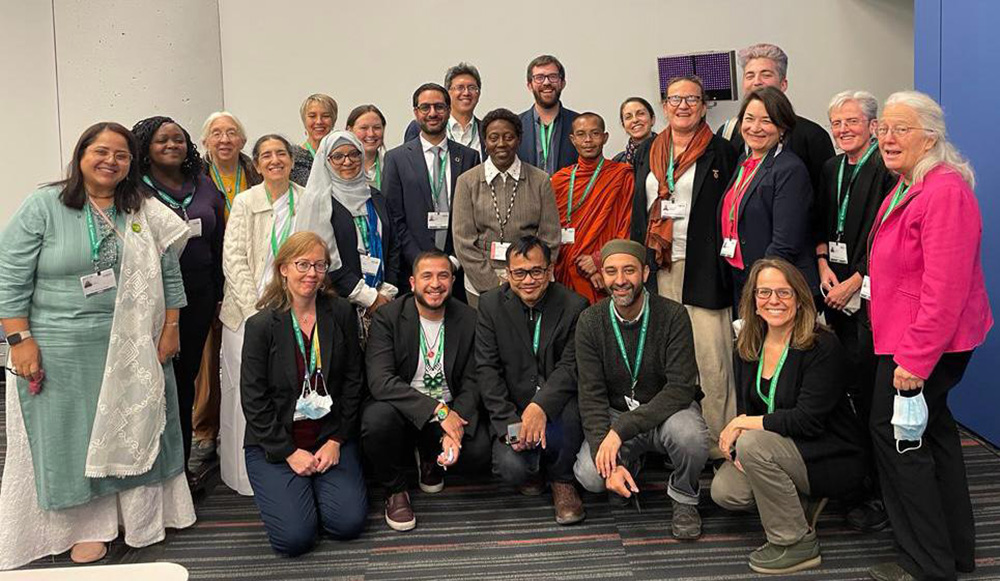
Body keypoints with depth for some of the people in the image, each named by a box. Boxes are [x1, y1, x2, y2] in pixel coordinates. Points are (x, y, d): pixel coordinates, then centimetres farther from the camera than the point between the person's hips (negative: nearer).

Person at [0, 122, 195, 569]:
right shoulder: (43, 207, -5)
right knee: (70, 434, 6)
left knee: (134, 428, 11)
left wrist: (170, 328, 3)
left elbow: (169, 275, 8)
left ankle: (140, 512, 27)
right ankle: (87, 526, 20)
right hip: (61, 349, -2)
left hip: (133, 348, 3)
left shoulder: (146, 213, 4)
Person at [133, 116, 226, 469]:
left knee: (187, 378, 12)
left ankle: (181, 465, 24)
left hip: (198, 296, 5)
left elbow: (218, 244, 14)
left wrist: (218, 293, 12)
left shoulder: (205, 187, 11)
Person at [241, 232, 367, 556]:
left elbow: (352, 381, 3)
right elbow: (253, 399, -7)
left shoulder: (342, 314, -1)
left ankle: (315, 487, 18)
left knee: (349, 523, -12)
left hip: (330, 436, 2)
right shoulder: (261, 325, -9)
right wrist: (290, 452, -10)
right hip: (274, 443, -2)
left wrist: (336, 440, -4)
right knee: (295, 537, -14)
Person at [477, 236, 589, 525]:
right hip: (513, 410, 1)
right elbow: (486, 369, -6)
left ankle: (562, 479, -5)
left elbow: (571, 366, -13)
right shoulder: (491, 305, -1)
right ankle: (533, 470, 14)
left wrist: (541, 406, -31)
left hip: (556, 407, 0)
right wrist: (509, 423, -19)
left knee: (572, 406, -35)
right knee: (511, 467, -26)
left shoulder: (574, 306, -5)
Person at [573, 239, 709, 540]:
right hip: (615, 413, 2)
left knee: (690, 435, -36)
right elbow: (591, 395, -11)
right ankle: (629, 463, 15)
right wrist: (608, 460, -24)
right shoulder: (590, 321, -9)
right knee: (590, 476, -23)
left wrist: (621, 429, -31)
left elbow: (681, 388, -22)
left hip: (667, 411, -2)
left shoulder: (673, 315, -16)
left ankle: (684, 499, -3)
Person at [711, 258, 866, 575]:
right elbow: (745, 408, 6)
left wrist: (742, 425, -20)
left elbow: (808, 420, -25)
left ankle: (798, 543, -12)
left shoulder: (823, 347, -19)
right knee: (725, 492, -14)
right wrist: (737, 443, -15)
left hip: (833, 459, -7)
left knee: (753, 443, -30)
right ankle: (802, 500, 14)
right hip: (783, 449, 7)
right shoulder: (747, 347, 1)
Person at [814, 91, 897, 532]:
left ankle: (879, 494, 4)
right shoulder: (832, 168, 14)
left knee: (868, 392, -7)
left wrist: (852, 284, -12)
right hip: (837, 292, 7)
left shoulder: (887, 169, -10)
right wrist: (824, 266, 4)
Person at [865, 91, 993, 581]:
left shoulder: (944, 192, -21)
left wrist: (915, 358, -25)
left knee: (896, 436, -3)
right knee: (931, 433, 18)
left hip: (926, 344, -11)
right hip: (908, 339, 11)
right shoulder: (907, 187, 12)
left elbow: (944, 289, -25)